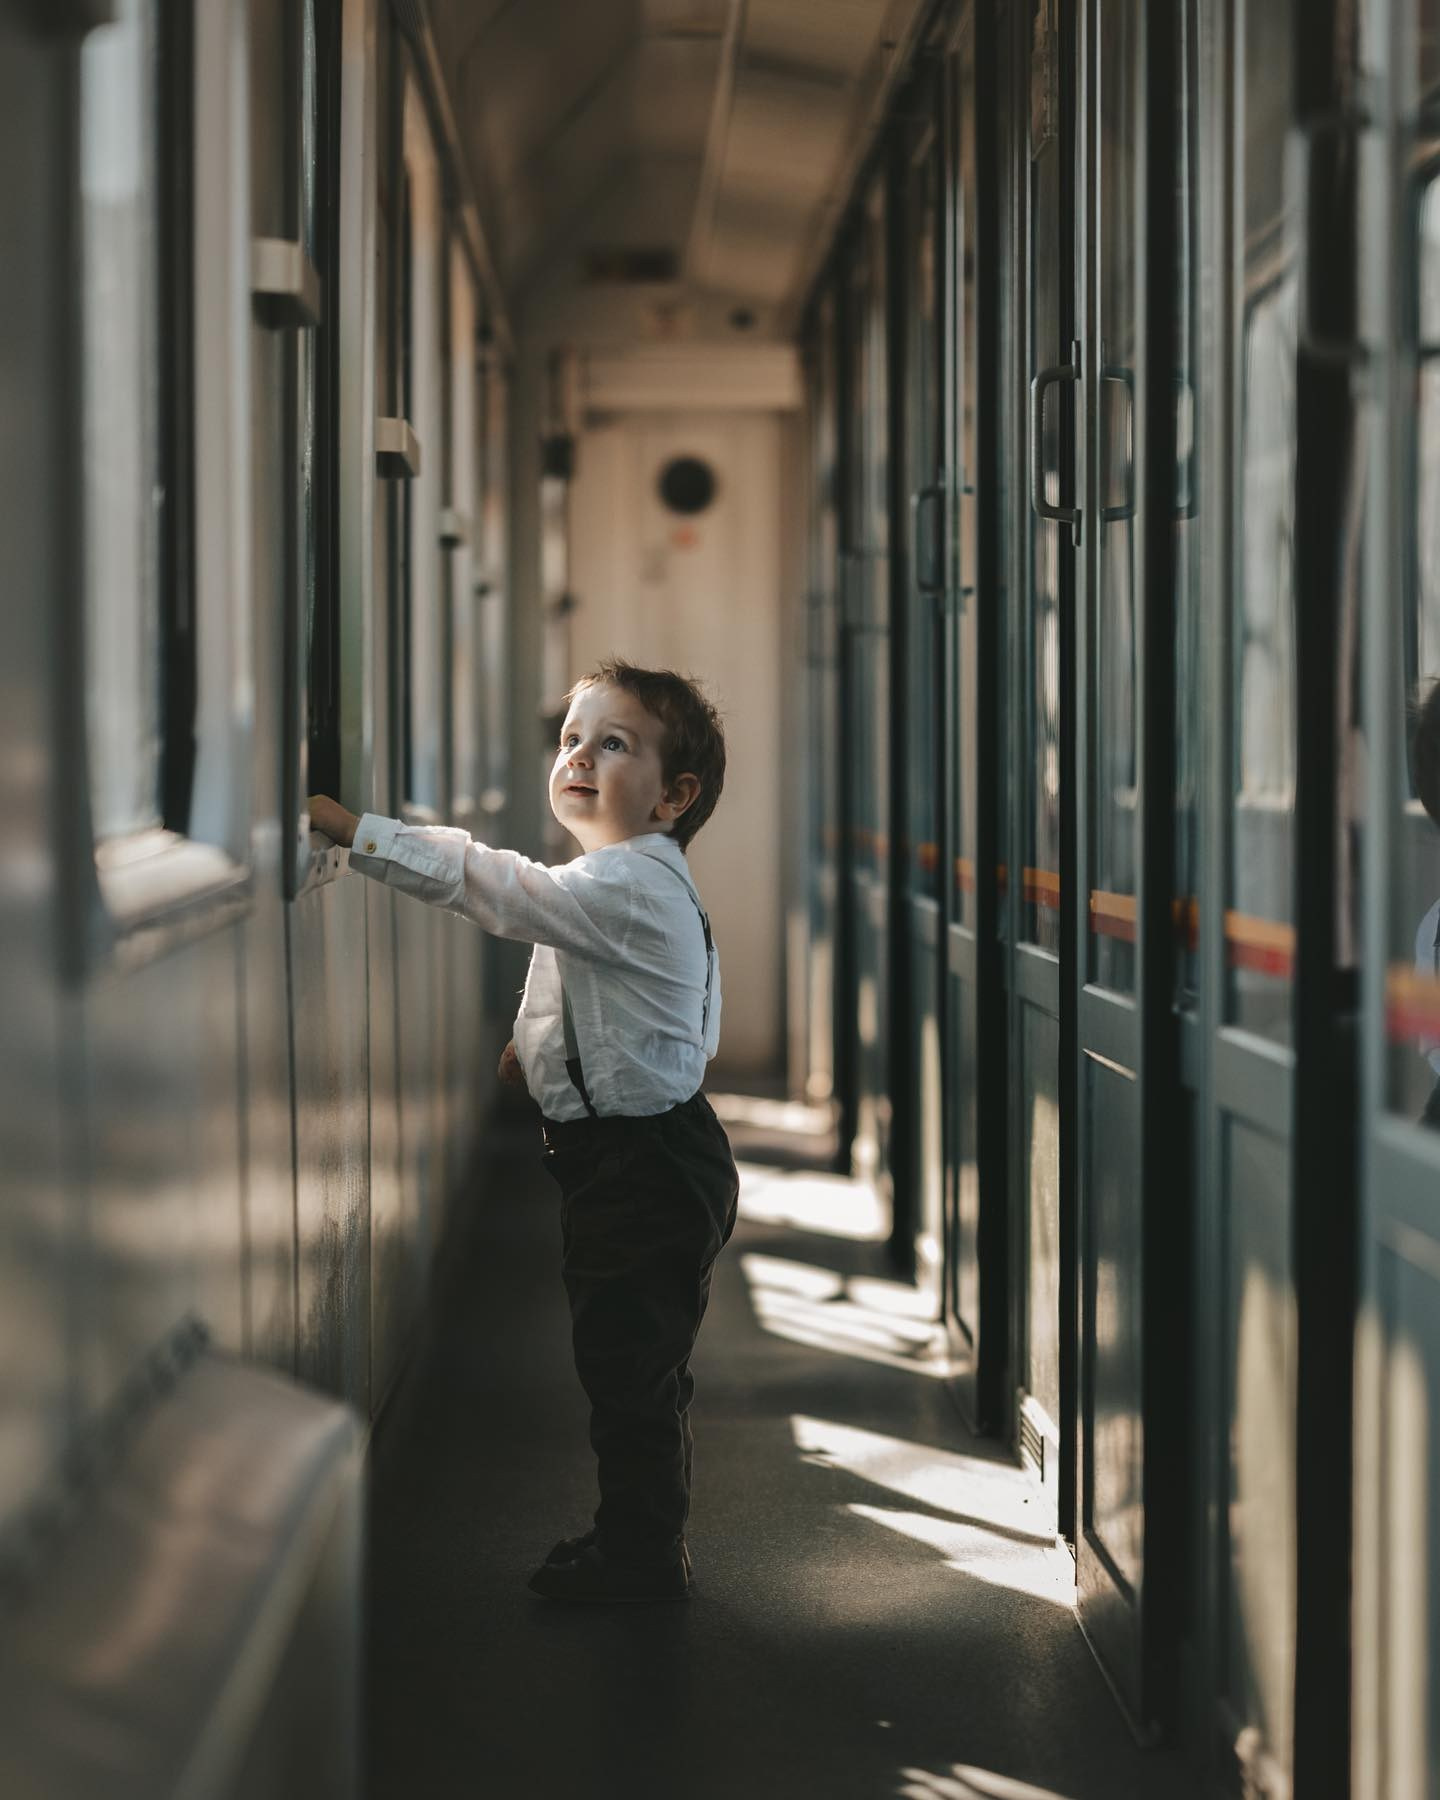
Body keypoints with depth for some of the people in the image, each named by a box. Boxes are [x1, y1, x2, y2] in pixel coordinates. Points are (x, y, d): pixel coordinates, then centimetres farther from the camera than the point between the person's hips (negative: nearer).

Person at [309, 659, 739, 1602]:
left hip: (643, 1164, -11)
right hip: (632, 1154, 11)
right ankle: (637, 1541, 31)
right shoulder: (629, 884, 13)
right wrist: (543, 1045, 11)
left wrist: (356, 831, -29)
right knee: (629, 1362, 19)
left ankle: (639, 1558, 11)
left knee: (629, 1362, -1)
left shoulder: (629, 886, -21)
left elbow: (497, 886, -30)